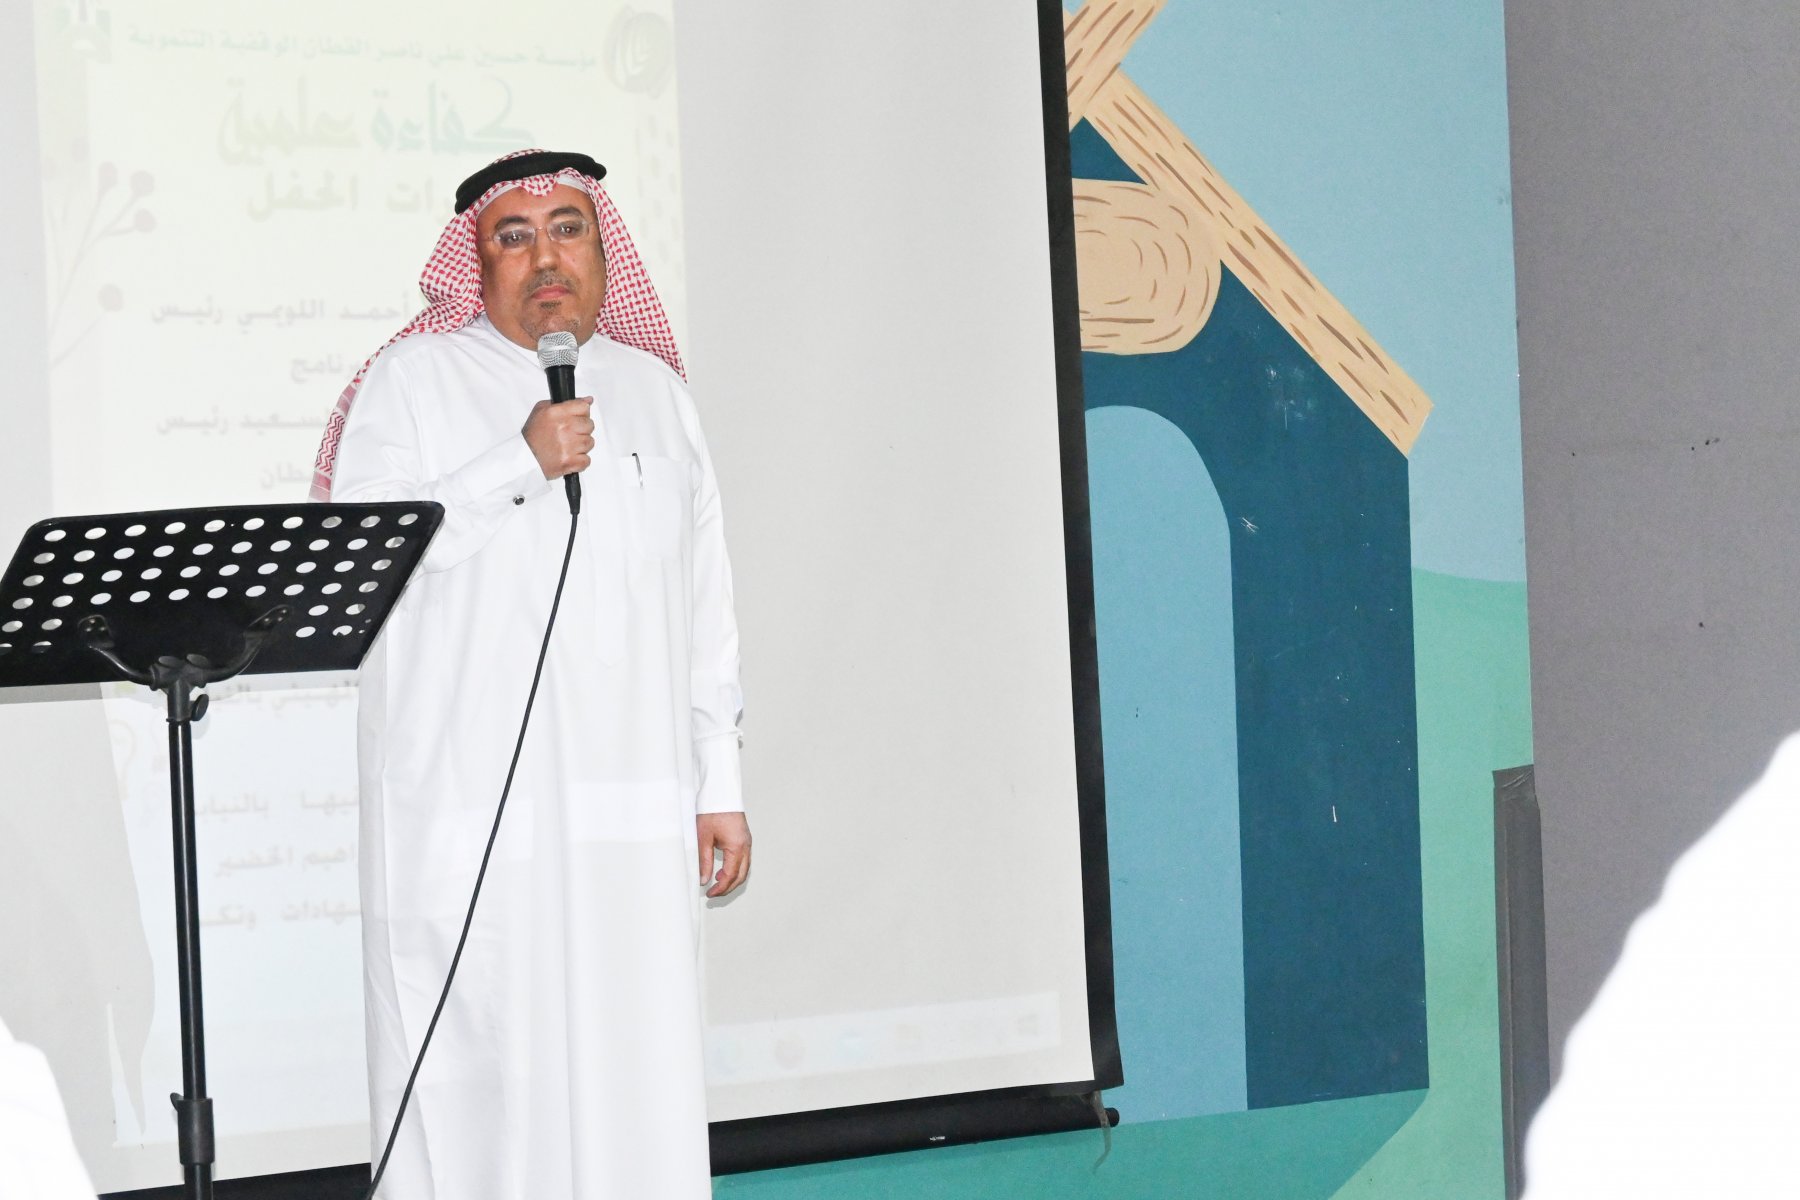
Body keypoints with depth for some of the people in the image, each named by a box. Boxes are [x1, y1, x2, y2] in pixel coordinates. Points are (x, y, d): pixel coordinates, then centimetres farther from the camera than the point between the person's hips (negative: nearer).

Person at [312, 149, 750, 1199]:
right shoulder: (416, 380, 4)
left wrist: (722, 786, 10)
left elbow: (706, 606, 15)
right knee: (476, 1077, -7)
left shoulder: (652, 389, 16)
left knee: (635, 1070, -1)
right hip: (468, 801, -3)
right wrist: (519, 463, -15)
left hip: (632, 810, 3)